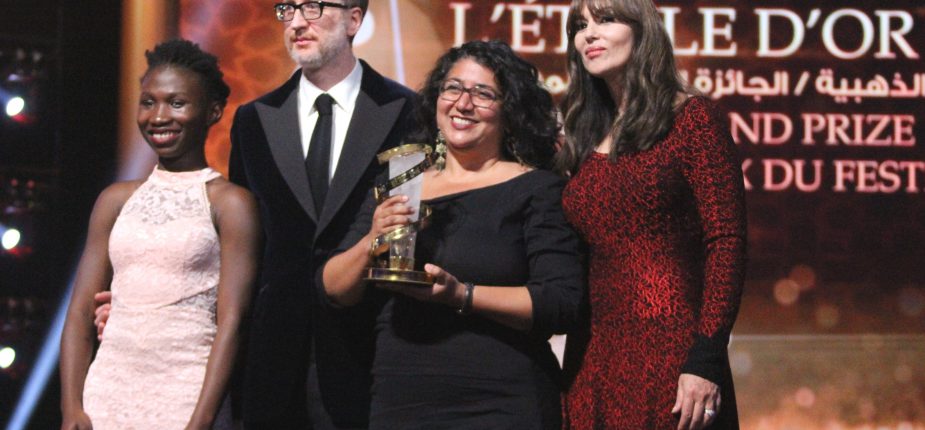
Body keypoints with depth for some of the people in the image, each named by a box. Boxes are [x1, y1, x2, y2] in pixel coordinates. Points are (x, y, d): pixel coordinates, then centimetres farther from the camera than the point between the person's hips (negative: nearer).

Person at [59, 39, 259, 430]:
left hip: (186, 396, -4)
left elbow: (230, 323, -9)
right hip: (106, 392, 4)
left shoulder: (230, 203, -2)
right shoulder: (116, 200, 11)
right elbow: (80, 312, 7)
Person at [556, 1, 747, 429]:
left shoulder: (690, 119, -3)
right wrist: (573, 369, 7)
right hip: (594, 360, 6)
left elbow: (726, 243, -9)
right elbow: (585, 262, 14)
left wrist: (707, 359, -17)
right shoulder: (587, 139, 15)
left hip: (669, 350, -6)